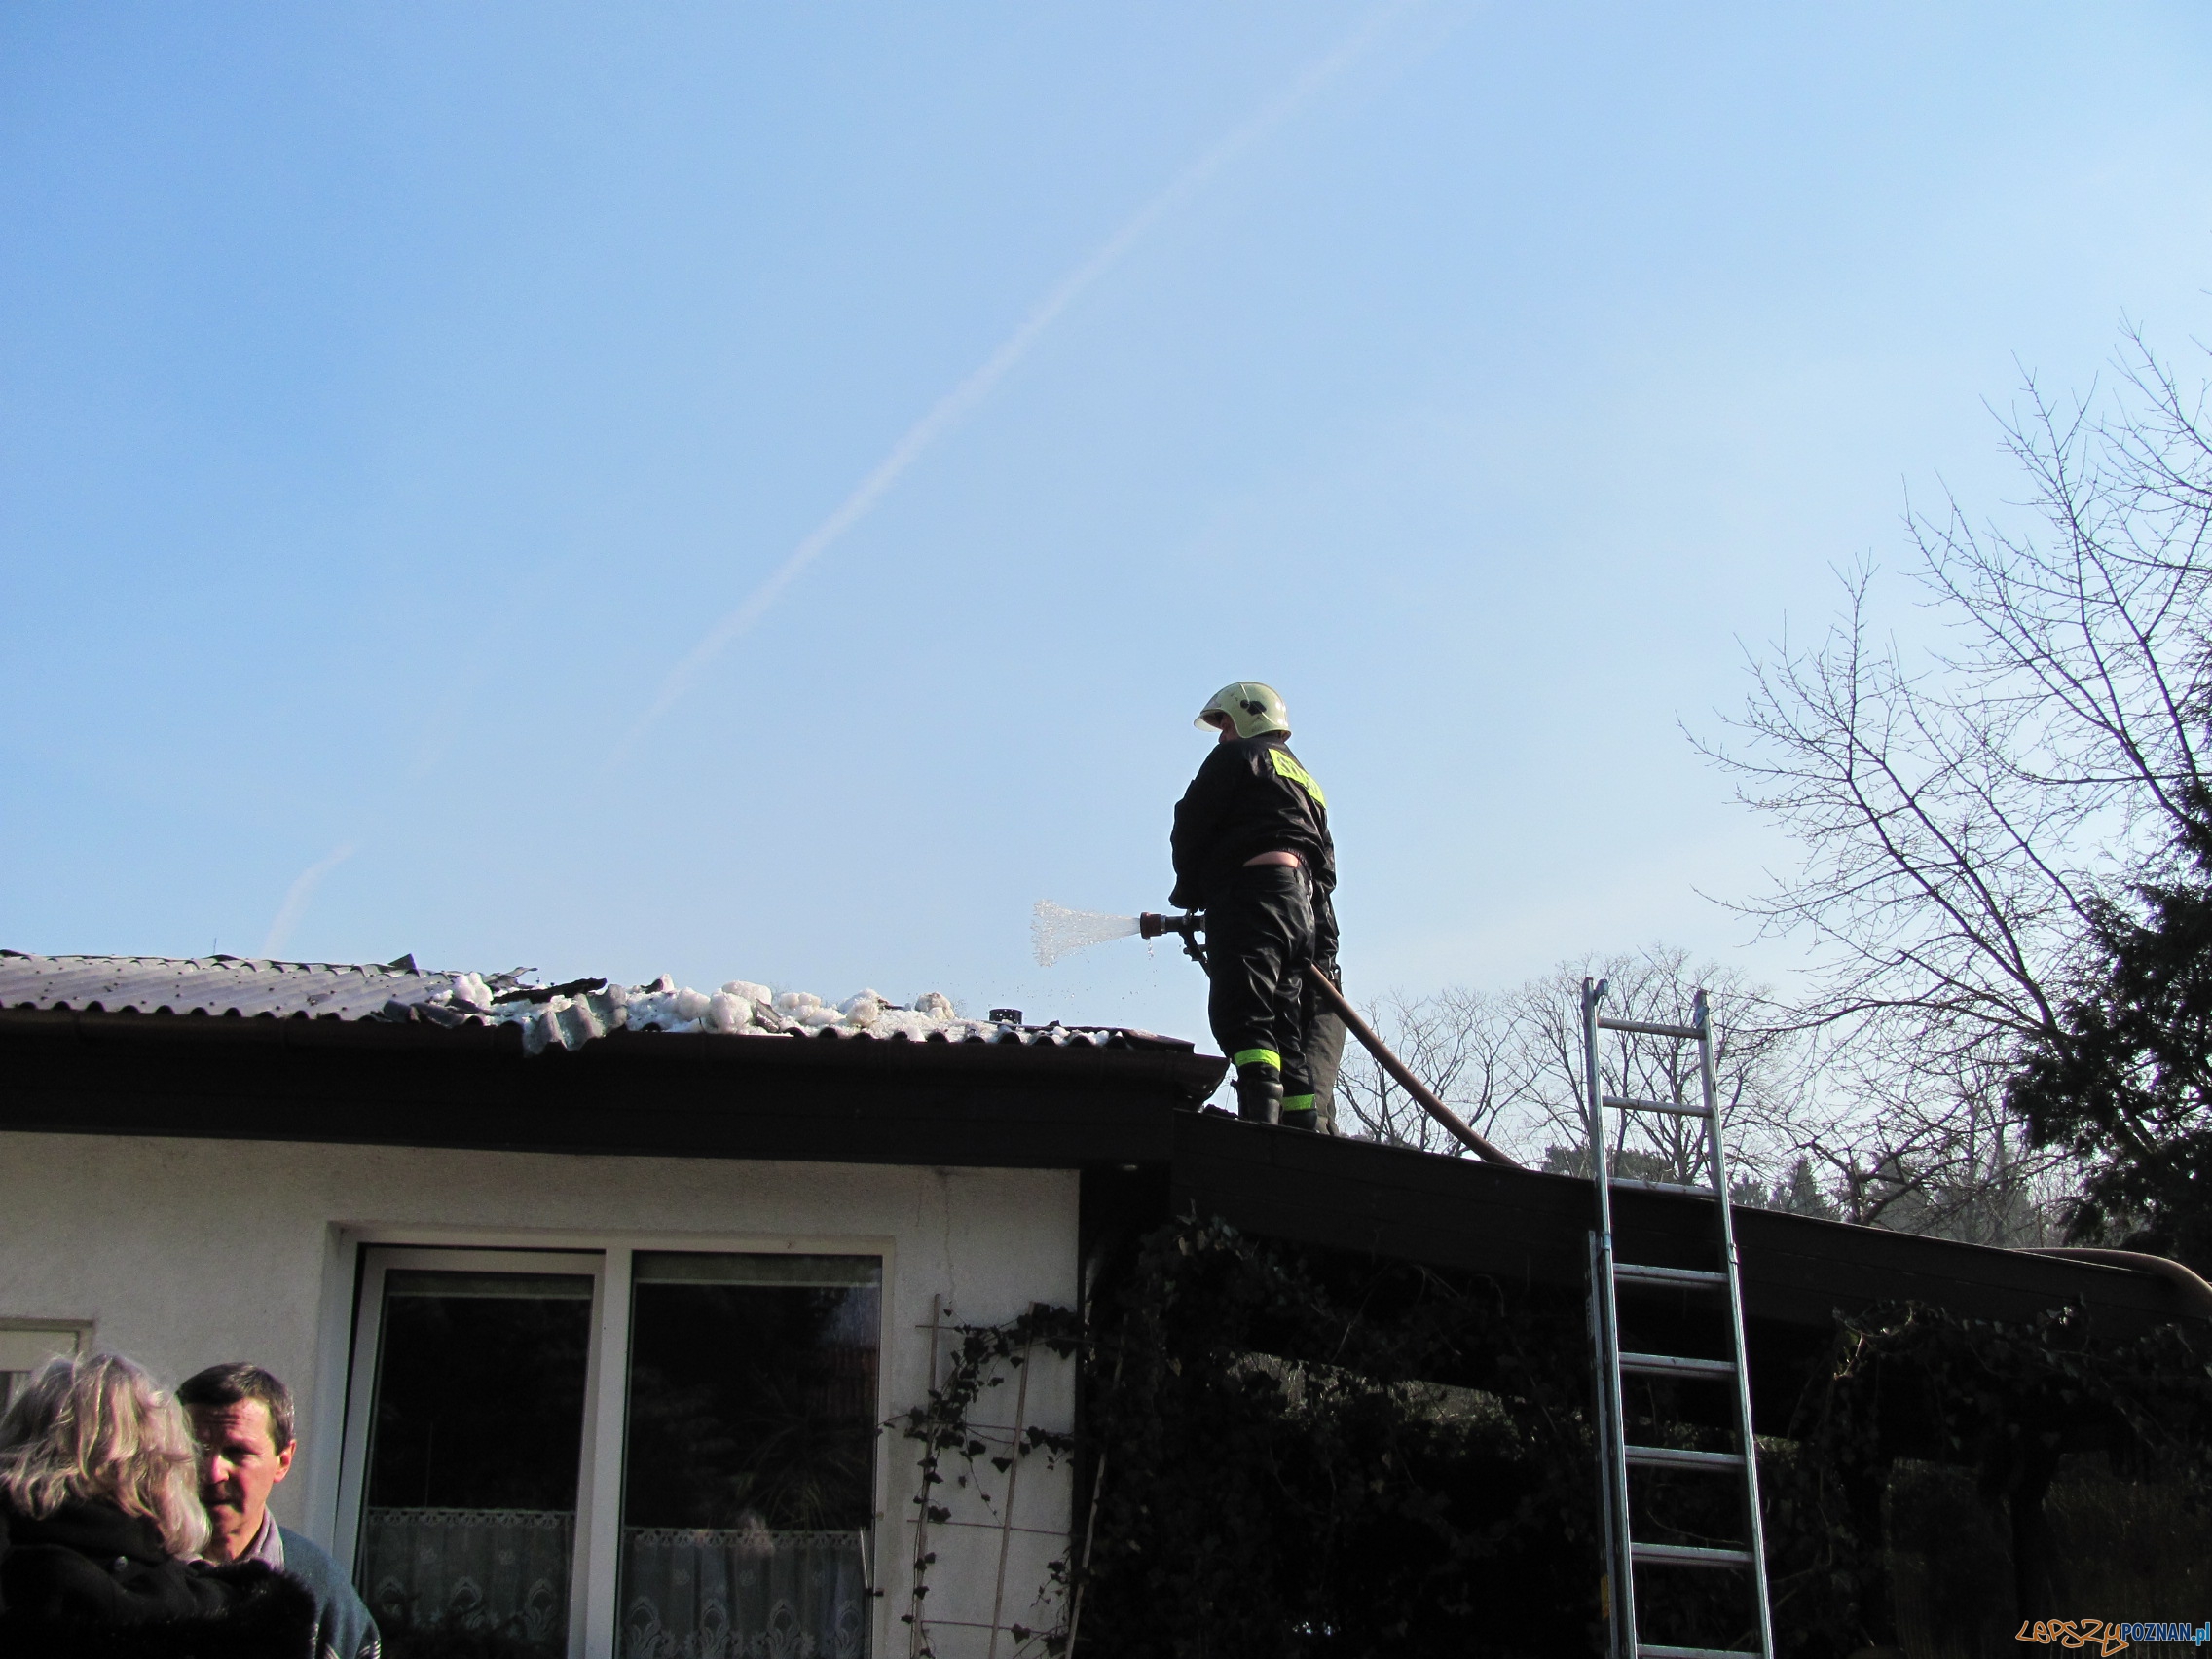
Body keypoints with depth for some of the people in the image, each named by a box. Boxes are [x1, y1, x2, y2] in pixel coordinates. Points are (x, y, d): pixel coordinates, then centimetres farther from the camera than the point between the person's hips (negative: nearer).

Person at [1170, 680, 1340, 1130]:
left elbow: (1191, 827, 2)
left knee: (1244, 1014, -22)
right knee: (1292, 1037, 4)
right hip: (1312, 904, 9)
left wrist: (1190, 894, 16)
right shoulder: (1307, 782, 34)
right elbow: (1326, 863, 25)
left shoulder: (1240, 756, 9)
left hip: (1257, 883, -8)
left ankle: (1260, 1111, -39)